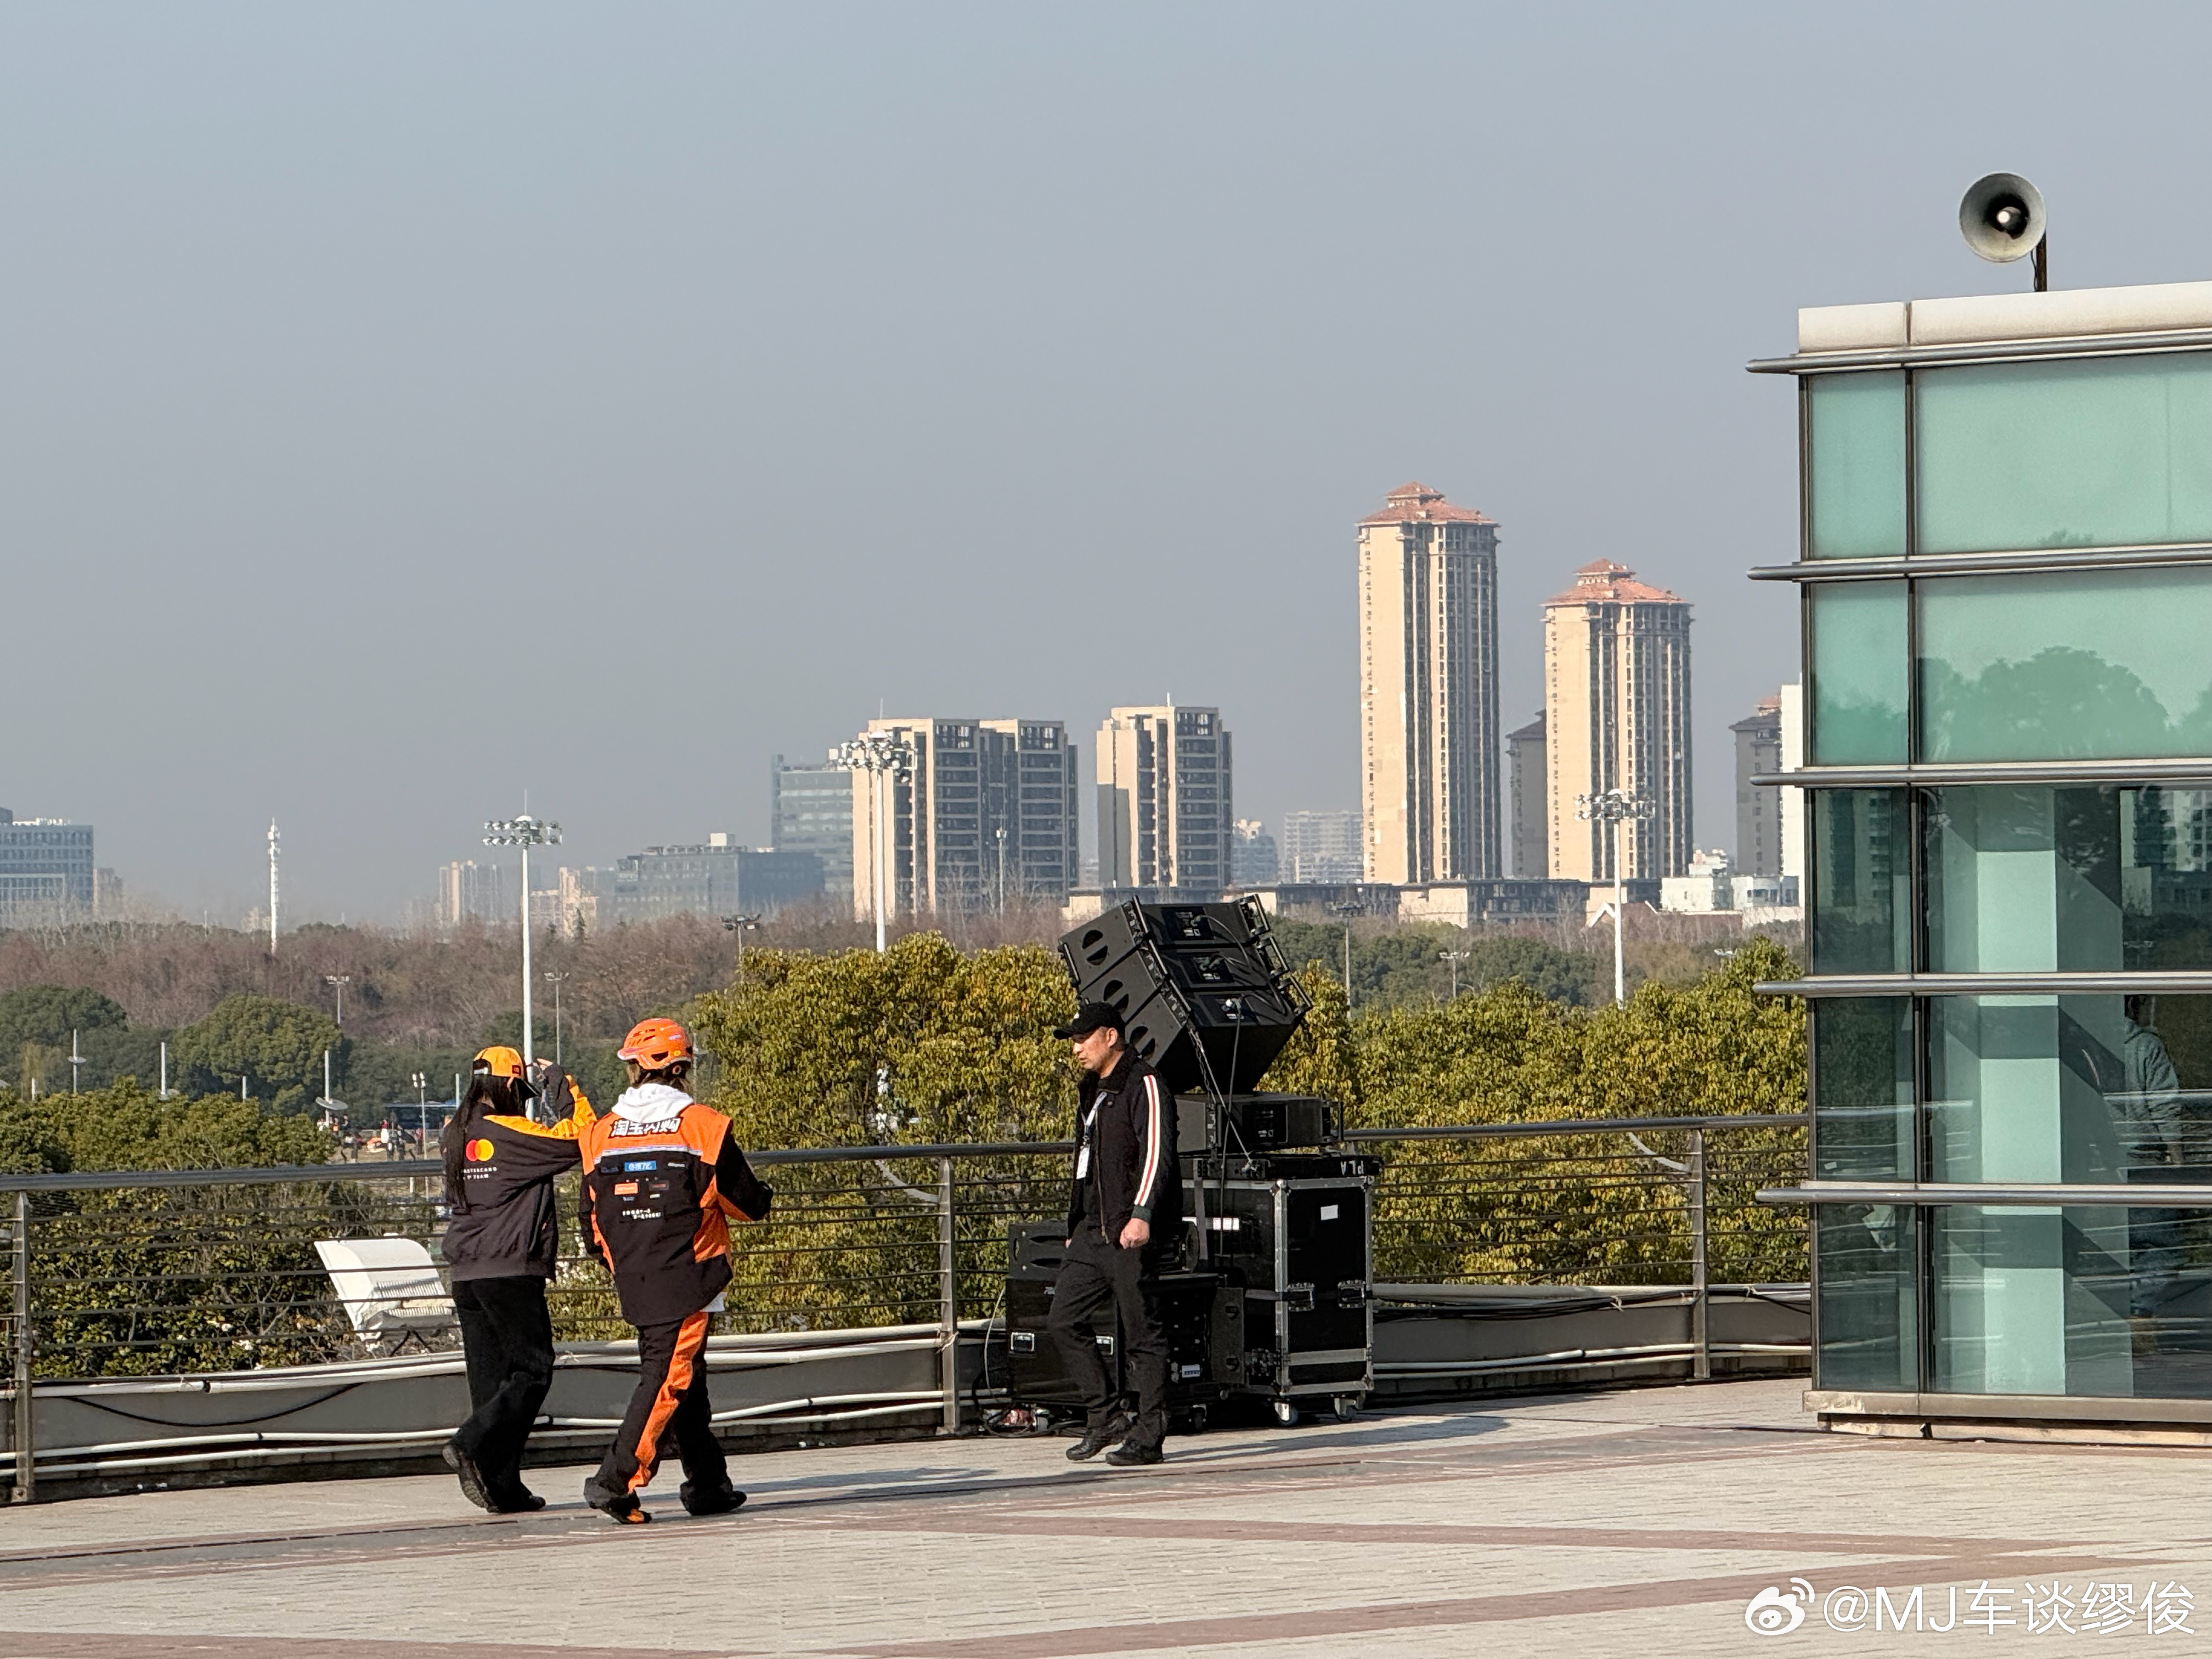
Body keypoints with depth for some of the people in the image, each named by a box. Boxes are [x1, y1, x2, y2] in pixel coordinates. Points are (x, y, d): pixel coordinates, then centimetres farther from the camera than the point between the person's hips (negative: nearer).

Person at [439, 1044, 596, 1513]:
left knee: (491, 1377, 8)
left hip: (466, 1276, 8)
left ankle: (503, 1488, 7)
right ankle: (470, 1446, -19)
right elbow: (580, 1137, -10)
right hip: (511, 1271, -8)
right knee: (531, 1372, -3)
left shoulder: (455, 1137, 11)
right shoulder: (510, 1135, -12)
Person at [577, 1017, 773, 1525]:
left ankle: (708, 1483, 21)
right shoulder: (702, 1125, -8)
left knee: (683, 1377, 16)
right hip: (686, 1281, -5)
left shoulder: (601, 1134, 6)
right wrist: (763, 1197, 21)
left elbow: (592, 1227, 9)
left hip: (634, 1285, 6)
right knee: (668, 1378, -7)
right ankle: (616, 1480, -17)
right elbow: (749, 1204, -3)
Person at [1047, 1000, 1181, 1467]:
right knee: (1063, 1320, 2)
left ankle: (1148, 1437, -1)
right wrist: (1076, 1227, 25)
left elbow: (1156, 1154, -19)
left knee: (1142, 1336, -5)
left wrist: (1141, 1215, -30)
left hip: (1134, 1236, -9)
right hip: (1094, 1232, 9)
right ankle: (1104, 1415, 10)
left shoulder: (1144, 1087, -8)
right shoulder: (1091, 1092, 19)